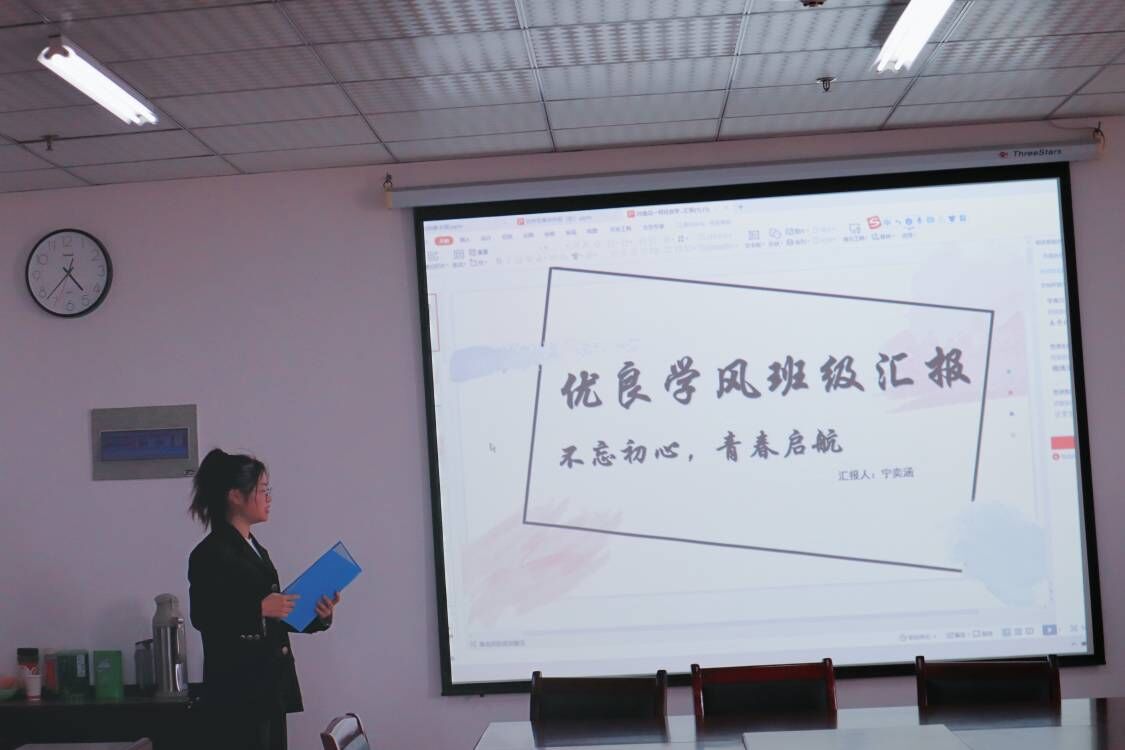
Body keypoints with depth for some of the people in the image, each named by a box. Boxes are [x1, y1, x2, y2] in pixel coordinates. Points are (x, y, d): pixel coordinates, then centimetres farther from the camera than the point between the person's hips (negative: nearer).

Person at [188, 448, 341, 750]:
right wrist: (259, 609, -22)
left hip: (270, 686, 9)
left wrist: (317, 616, 4)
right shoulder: (209, 553, -9)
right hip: (236, 690, -8)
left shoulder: (256, 550, 17)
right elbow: (203, 617, -17)